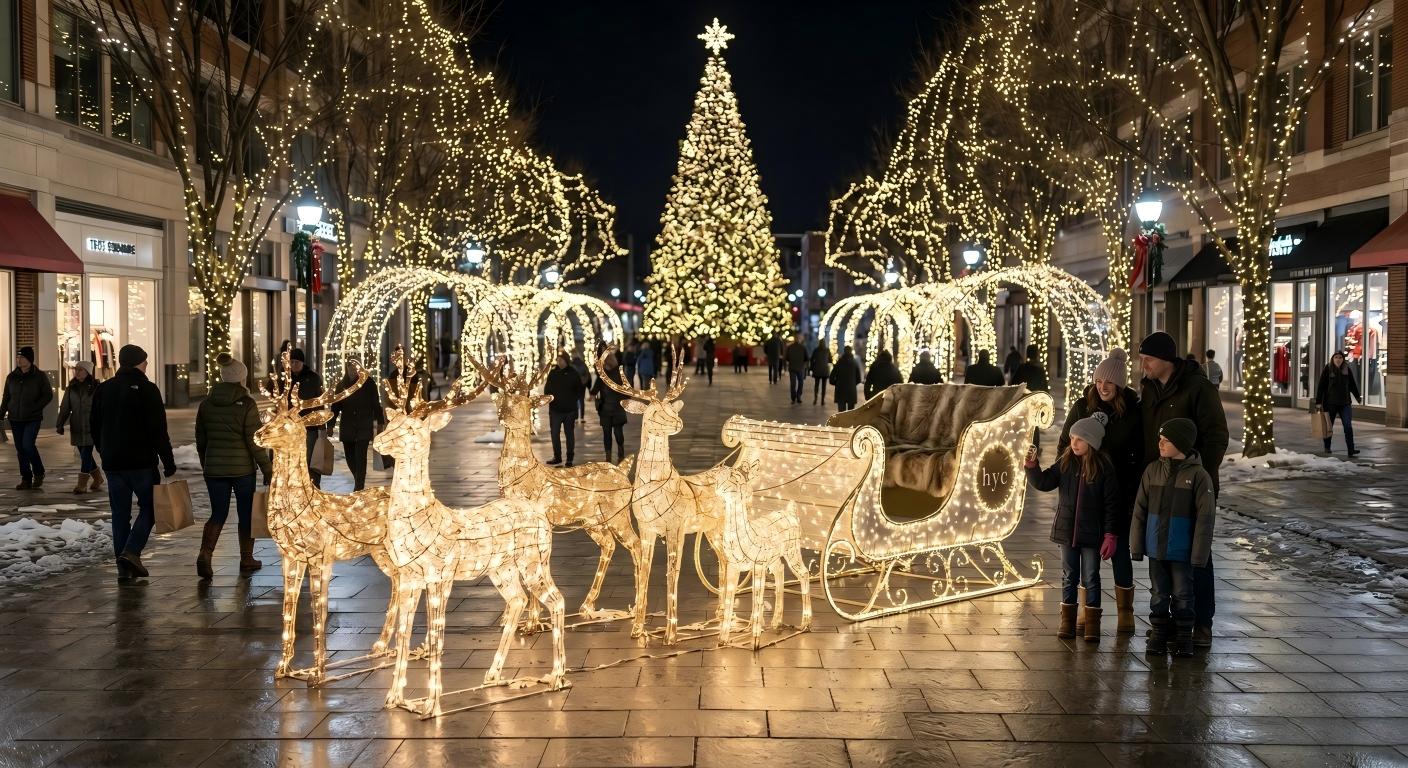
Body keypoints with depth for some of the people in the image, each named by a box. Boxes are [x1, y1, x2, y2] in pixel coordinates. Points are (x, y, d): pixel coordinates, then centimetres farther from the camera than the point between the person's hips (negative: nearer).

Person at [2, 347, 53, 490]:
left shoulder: (40, 376, -4)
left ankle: (38, 473, 6)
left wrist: (35, 408, -13)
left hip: (33, 419, -4)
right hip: (15, 419, 4)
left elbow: (48, 395, -3)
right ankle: (26, 479, 12)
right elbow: (6, 398, 12)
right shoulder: (12, 377, 7)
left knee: (28, 445, -16)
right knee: (20, 449, 5)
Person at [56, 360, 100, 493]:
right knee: (85, 455, 11)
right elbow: (65, 408, 9)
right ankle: (98, 478, 28)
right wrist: (60, 425, 2)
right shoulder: (71, 388, 8)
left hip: (91, 427, -5)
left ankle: (82, 484, -5)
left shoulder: (96, 387, -4)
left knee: (86, 454, -8)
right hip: (77, 427, 5)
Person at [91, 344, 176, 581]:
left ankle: (124, 567, 8)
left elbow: (94, 427, 15)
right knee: (149, 507, 8)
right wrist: (169, 464, -9)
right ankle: (131, 552, -10)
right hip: (142, 462, -5)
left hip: (112, 463, 5)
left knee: (120, 513, 9)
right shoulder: (147, 389, -9)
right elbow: (159, 431, -12)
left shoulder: (103, 389, 9)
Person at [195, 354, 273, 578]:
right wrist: (267, 470, -7)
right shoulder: (246, 404, -11)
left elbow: (200, 440, 10)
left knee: (218, 514, 11)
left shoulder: (206, 403, 3)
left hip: (213, 468, 4)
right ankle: (247, 560, 21)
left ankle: (205, 553, -11)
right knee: (246, 514, 12)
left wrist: (205, 465, 23)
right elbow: (254, 441, -13)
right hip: (242, 468, -4)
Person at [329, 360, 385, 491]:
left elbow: (375, 403, 1)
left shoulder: (368, 382, 0)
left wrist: (380, 422, -3)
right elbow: (335, 406, 10)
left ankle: (359, 487, -8)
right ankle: (359, 482, 28)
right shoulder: (342, 385, 9)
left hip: (364, 426, -3)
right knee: (349, 456, 7)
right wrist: (330, 425, 5)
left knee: (360, 457, -10)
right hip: (347, 426, 4)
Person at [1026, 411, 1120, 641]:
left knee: (1090, 578, 5)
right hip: (1067, 530, 3)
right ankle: (1067, 620, 21)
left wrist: (1110, 535, -11)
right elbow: (1043, 483, -3)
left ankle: (1092, 623, 14)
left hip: (1092, 533, -3)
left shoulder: (1104, 468, -11)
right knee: (1069, 577, 12)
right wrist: (1032, 466, -21)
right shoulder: (1065, 463, 0)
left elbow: (1112, 504, -9)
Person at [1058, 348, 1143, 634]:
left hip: (1119, 493, -2)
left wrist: (1134, 492, -9)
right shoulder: (1081, 407, 1)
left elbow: (1140, 456, -1)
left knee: (1119, 549, 2)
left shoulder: (1134, 412, -4)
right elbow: (1064, 445, 8)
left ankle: (1125, 613, 13)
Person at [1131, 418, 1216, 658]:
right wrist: (1137, 545, 3)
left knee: (1183, 595, 8)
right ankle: (1158, 634, 23)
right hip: (1156, 548, 3)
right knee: (1158, 593, 12)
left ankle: (1184, 638, 21)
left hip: (1182, 551, -3)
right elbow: (1140, 510, 4)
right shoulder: (1153, 471, 0)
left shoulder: (1199, 475, -11)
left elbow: (1205, 518, -10)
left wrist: (1199, 553, -12)